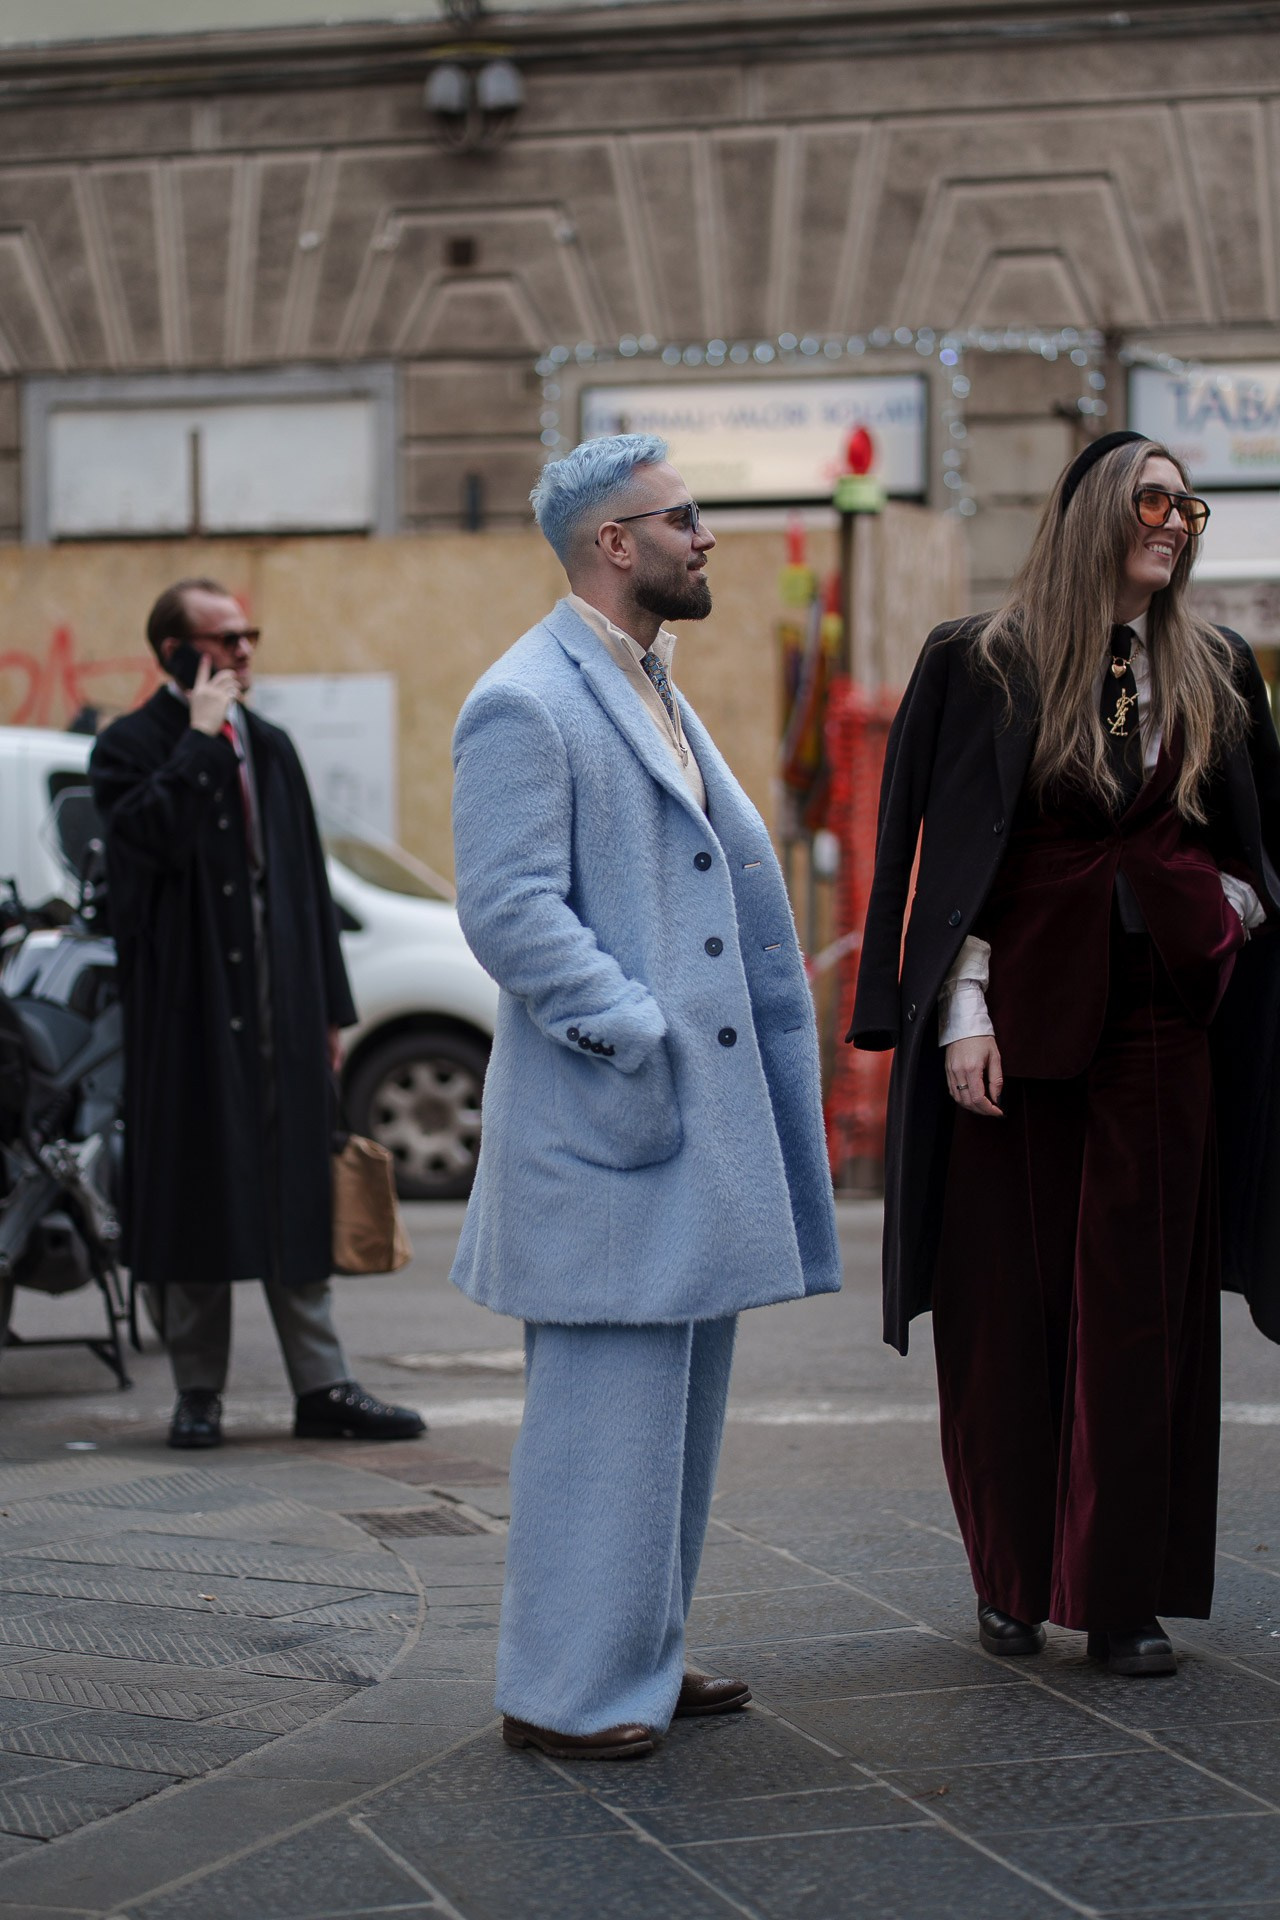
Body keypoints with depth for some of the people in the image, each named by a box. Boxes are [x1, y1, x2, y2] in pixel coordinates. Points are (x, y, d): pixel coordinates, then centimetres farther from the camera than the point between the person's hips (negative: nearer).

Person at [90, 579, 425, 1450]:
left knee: (300, 1198, 5)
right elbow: (153, 834, -23)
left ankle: (322, 1386, 9)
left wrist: (331, 1009, 14)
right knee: (198, 1195, 0)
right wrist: (198, 740, -17)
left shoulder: (271, 747, 17)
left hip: (283, 1016, 5)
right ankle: (199, 1392, 8)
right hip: (189, 1012, -5)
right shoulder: (132, 747, -2)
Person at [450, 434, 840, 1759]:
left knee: (676, 1395, 14)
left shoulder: (653, 692, 19)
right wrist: (641, 1039, -20)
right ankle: (563, 1691, 3)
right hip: (604, 1118, -10)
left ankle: (638, 1659, 25)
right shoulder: (525, 706, -12)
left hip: (697, 1116, 10)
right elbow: (510, 913, -19)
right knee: (603, 1408, -5)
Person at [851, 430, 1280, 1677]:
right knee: (1010, 1302, 1)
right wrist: (961, 1010, -10)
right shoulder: (987, 667, 0)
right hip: (1022, 1015, -2)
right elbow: (952, 852, -2)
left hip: (1158, 1022, 3)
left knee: (1140, 1304, 1)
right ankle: (1011, 1580, 13)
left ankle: (1123, 1593, 8)